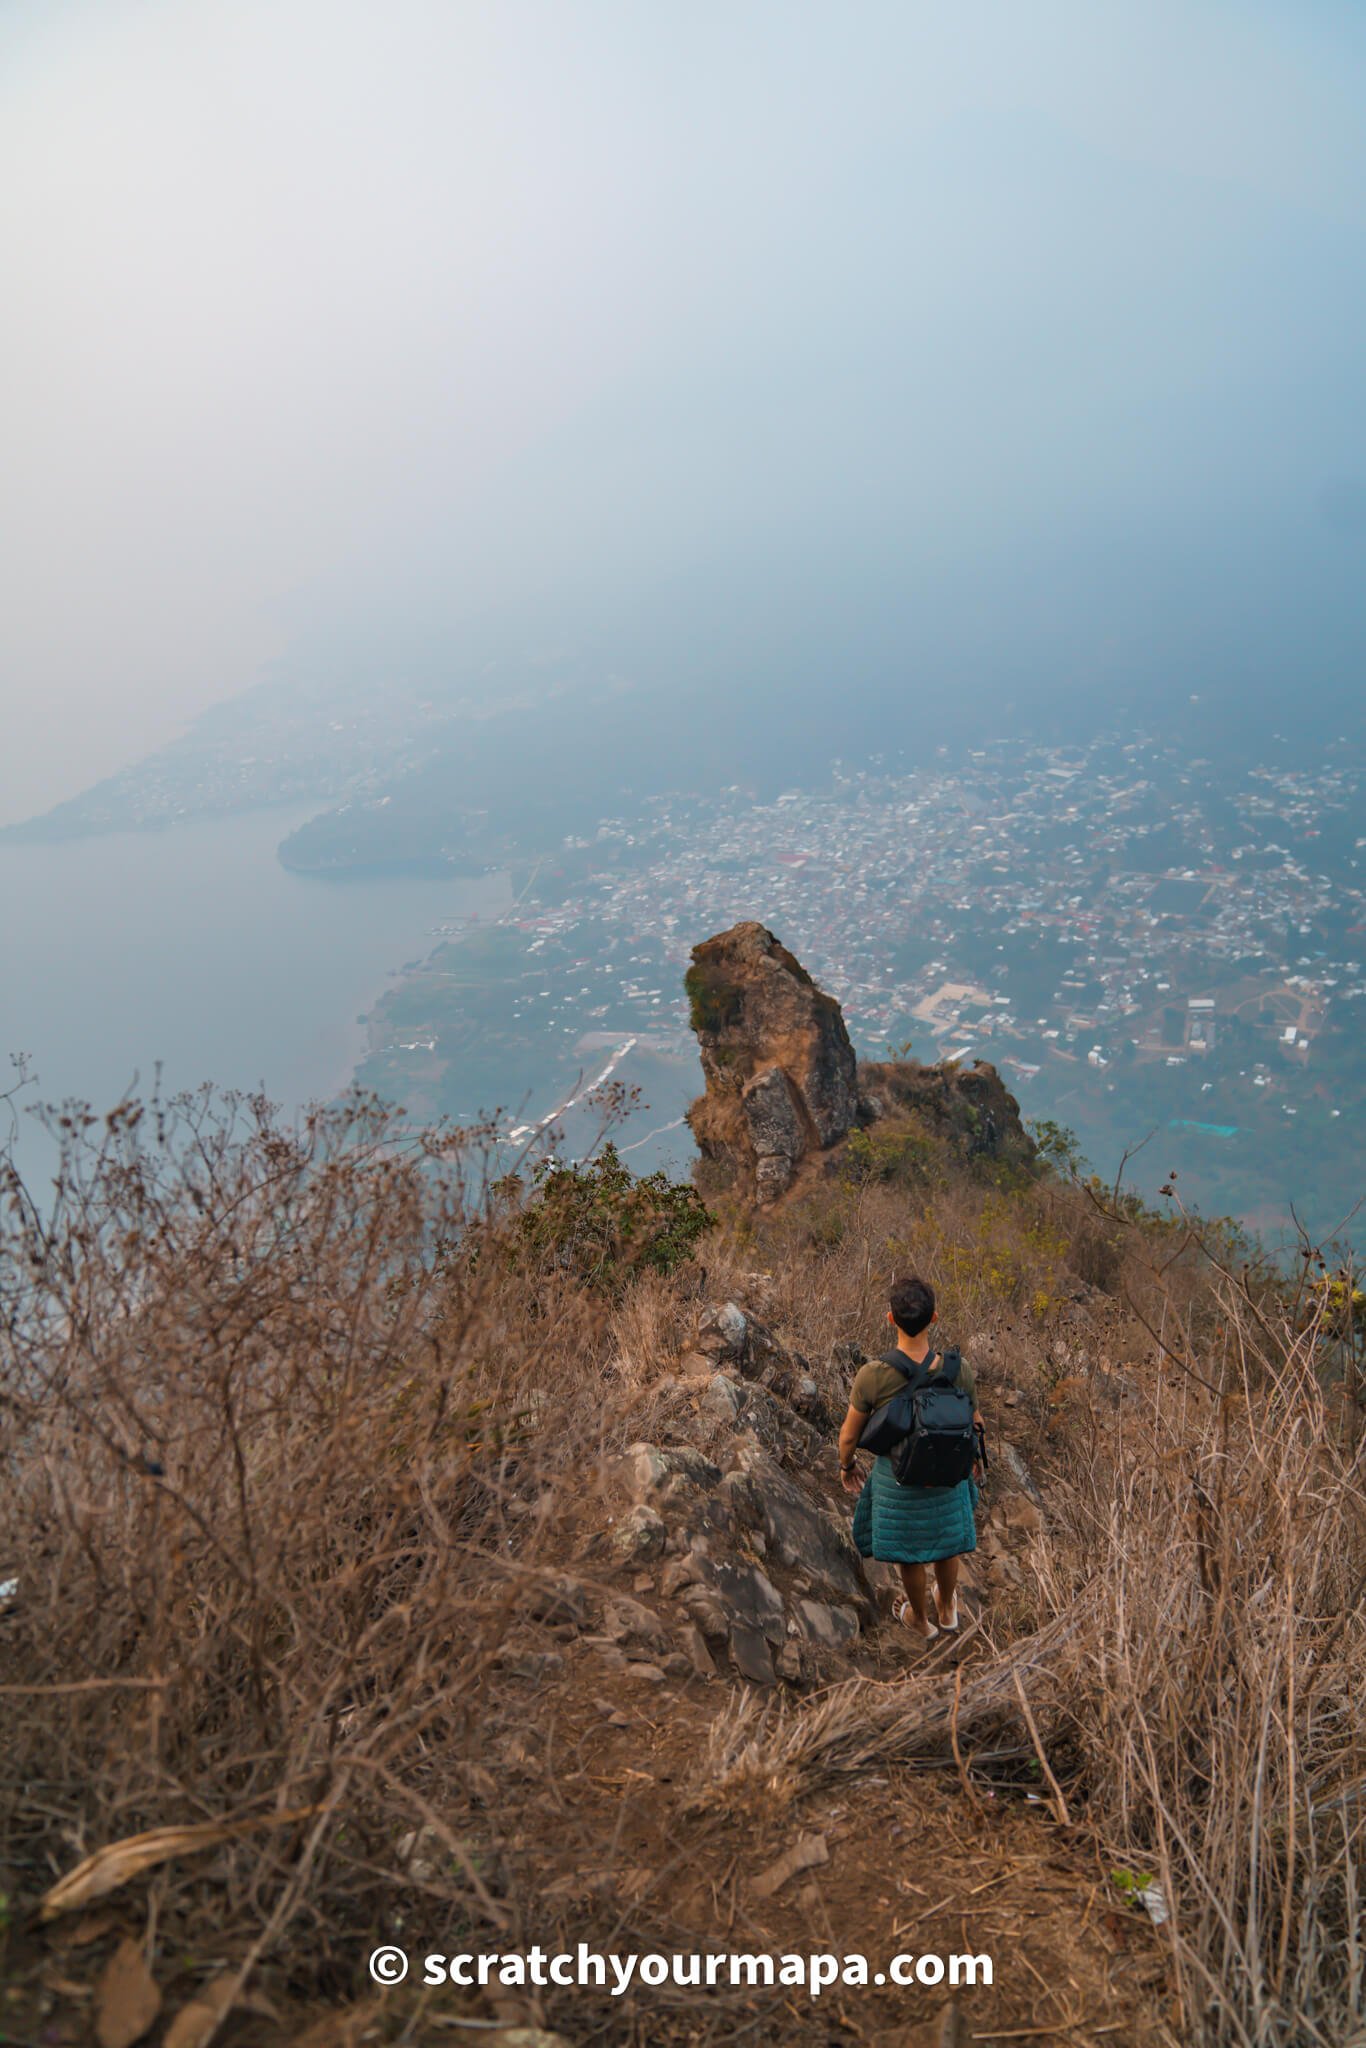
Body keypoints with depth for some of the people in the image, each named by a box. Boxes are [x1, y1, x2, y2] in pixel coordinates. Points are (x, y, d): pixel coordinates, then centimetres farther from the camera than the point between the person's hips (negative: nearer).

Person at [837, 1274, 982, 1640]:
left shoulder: (871, 1375, -33)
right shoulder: (959, 1370, -27)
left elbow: (849, 1434, -16)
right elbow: (974, 1424, -8)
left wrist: (846, 1466, 6)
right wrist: (976, 1459, 15)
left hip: (897, 1478, -2)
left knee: (908, 1552, 26)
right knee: (946, 1541, 31)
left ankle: (921, 1620, 52)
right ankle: (947, 1609, 57)